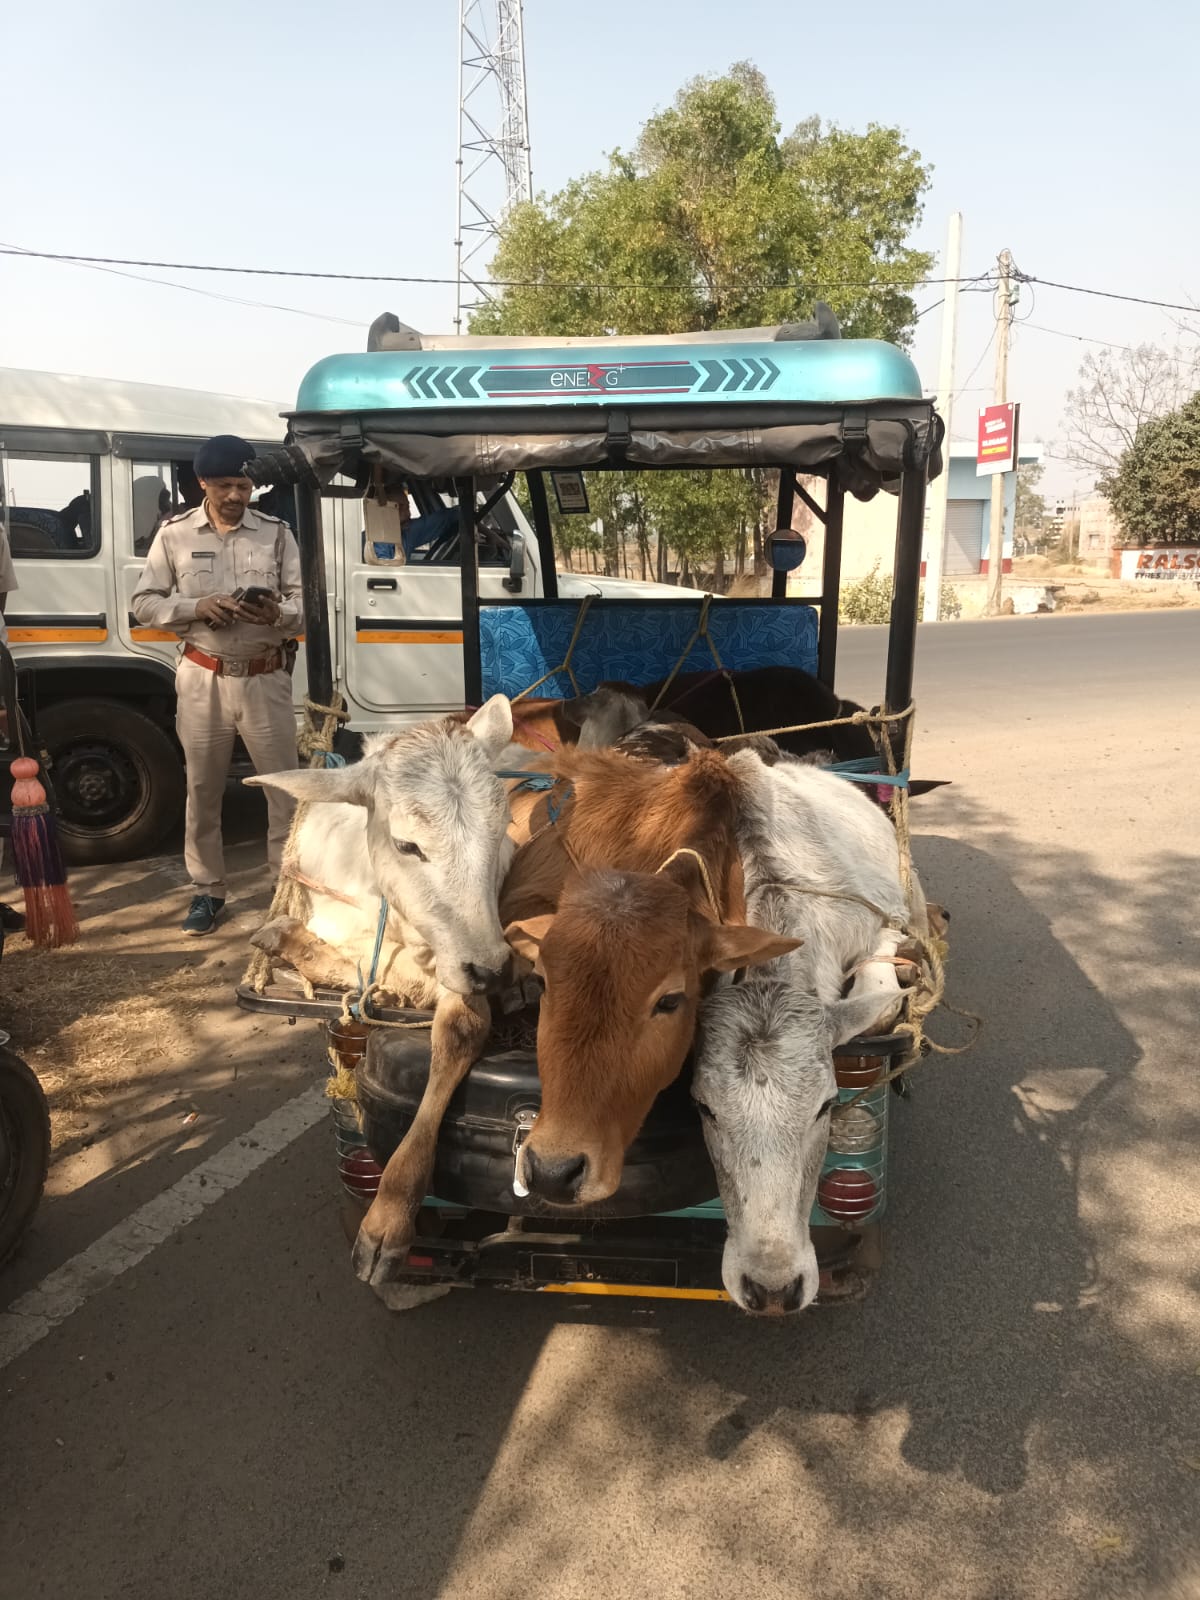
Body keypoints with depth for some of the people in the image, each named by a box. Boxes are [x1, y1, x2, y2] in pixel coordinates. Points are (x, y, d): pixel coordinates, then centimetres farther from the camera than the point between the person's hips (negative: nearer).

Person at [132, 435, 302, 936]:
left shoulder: (276, 533, 2)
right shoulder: (174, 534, 2)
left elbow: (305, 603, 1)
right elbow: (144, 605, 3)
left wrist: (278, 612, -22)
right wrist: (197, 607, -15)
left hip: (266, 679, 0)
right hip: (202, 681, 0)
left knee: (284, 786, 4)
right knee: (202, 790, 9)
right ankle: (207, 891, 23)